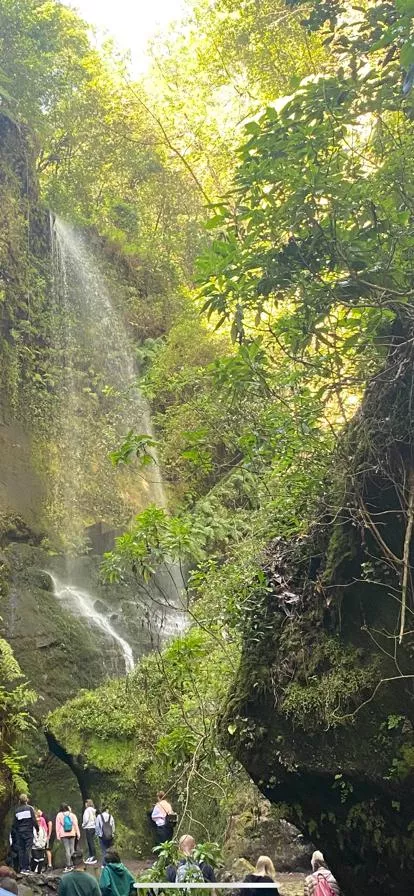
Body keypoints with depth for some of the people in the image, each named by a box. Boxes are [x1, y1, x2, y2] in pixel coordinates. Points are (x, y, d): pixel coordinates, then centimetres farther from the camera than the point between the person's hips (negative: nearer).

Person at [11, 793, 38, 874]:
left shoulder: (17, 810, 6)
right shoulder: (30, 808, -4)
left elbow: (14, 824, 9)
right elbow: (34, 820, -8)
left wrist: (13, 834, 16)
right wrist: (37, 829, 3)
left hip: (19, 833, 3)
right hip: (28, 832, -3)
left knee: (20, 850, 7)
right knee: (27, 850, -3)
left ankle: (22, 868, 6)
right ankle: (27, 868, -8)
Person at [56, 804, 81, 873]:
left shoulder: (59, 815, -1)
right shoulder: (72, 814, 7)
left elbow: (58, 826, -2)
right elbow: (76, 824, 6)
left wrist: (58, 835, 1)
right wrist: (78, 834, 9)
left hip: (64, 834, -3)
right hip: (72, 834, 3)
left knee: (67, 850, -4)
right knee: (72, 849, 8)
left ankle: (68, 866, -7)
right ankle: (72, 864, 9)